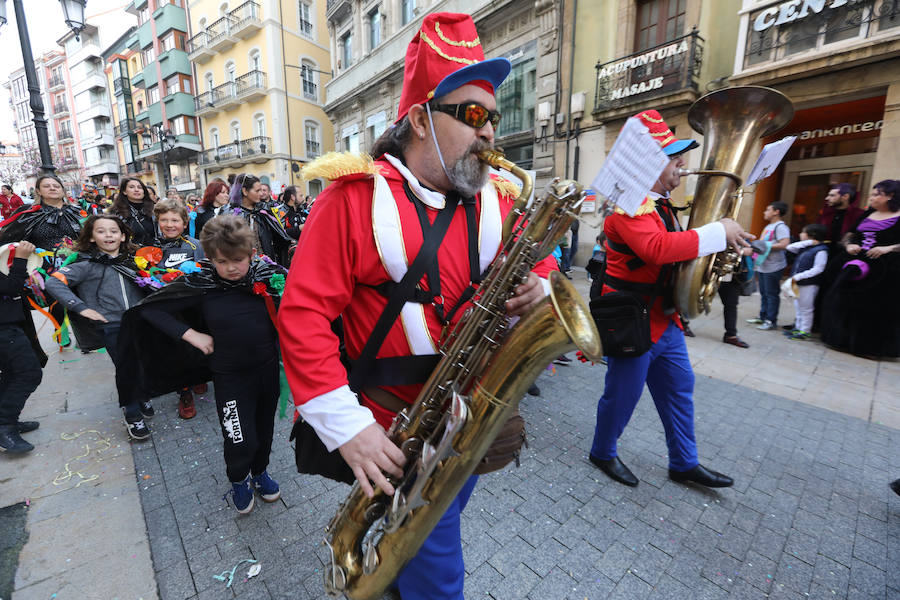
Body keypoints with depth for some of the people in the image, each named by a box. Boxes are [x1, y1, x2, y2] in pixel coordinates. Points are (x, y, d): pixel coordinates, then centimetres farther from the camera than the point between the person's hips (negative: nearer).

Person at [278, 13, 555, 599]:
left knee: (433, 526, 30)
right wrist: (346, 425, -22)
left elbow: (539, 263, 9)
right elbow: (303, 314, -17)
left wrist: (538, 288, -16)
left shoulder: (498, 199, 0)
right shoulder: (354, 196, -15)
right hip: (394, 428, -5)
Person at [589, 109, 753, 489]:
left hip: (664, 318, 10)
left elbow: (672, 247, 24)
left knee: (679, 390, 18)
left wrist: (720, 244, 10)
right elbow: (658, 248, -34)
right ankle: (602, 453, 30)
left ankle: (684, 463, 36)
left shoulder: (659, 203, 14)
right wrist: (717, 232, -24)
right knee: (623, 395, 5)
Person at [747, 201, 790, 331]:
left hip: (773, 267, -9)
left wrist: (765, 246, -19)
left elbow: (784, 244, -23)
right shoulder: (768, 226, 18)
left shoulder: (780, 227, -11)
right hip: (762, 266, 9)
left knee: (771, 294, -2)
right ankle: (763, 317, 26)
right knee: (763, 293, 16)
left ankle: (771, 320, 5)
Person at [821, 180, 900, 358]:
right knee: (846, 302, 7)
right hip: (854, 265, 5)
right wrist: (849, 245, -2)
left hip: (884, 270, -5)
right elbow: (849, 235, 17)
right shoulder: (867, 214, 13)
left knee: (876, 308, 0)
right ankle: (845, 341, 20)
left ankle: (872, 347, 14)